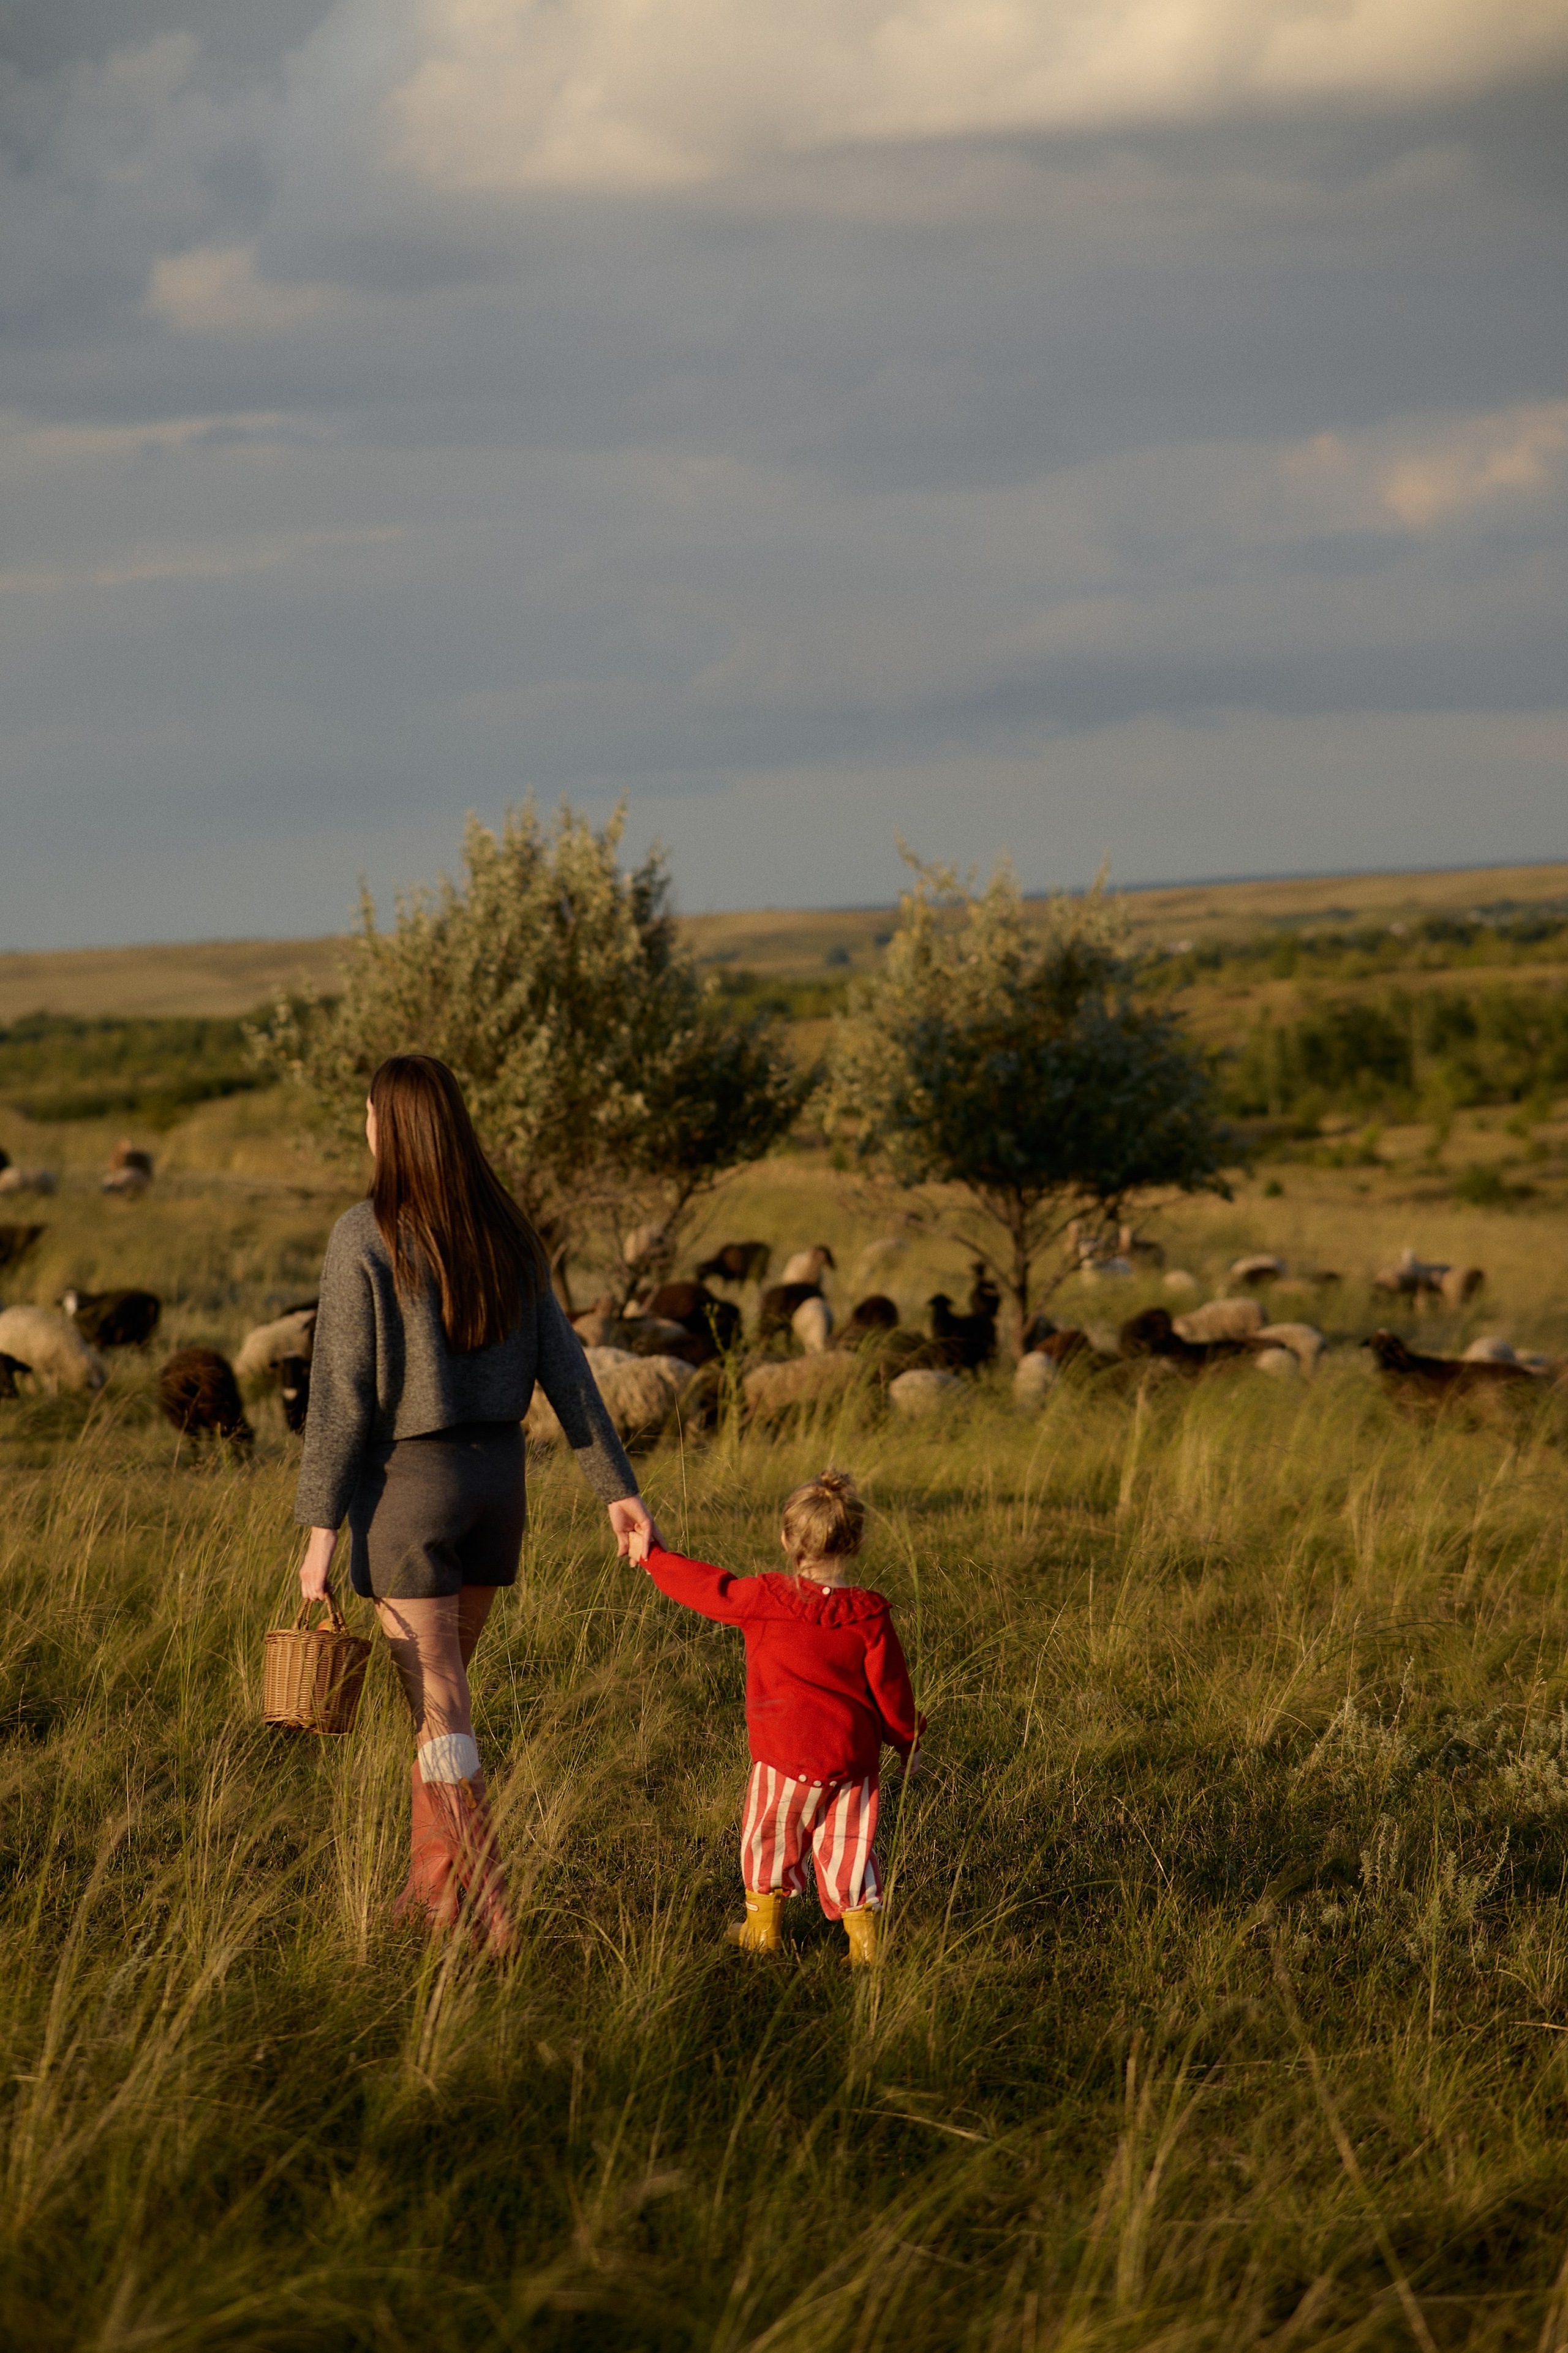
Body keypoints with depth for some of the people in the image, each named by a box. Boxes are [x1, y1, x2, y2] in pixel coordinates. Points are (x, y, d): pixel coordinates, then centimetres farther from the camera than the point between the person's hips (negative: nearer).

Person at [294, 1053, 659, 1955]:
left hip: (407, 1480, -6)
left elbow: (343, 1389, -14)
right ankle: (433, 1883, 27)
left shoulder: (365, 1238, -14)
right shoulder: (505, 1231, 4)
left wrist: (322, 1526, -10)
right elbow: (564, 1364, 4)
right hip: (498, 1476, 6)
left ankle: (493, 1914, -6)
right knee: (440, 1684, 21)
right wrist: (618, 1487, 6)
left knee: (441, 1709, -2)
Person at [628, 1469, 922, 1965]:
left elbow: (706, 1586, 2)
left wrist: (653, 1555, 17)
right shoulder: (869, 1616, -5)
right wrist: (908, 1741, 15)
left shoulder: (764, 1599, -9)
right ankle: (863, 1937, 6)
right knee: (847, 1845, 8)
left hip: (786, 1752, -2)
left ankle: (762, 1927, 25)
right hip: (853, 1753, 2)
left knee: (768, 1835, 15)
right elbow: (890, 1688, 0)